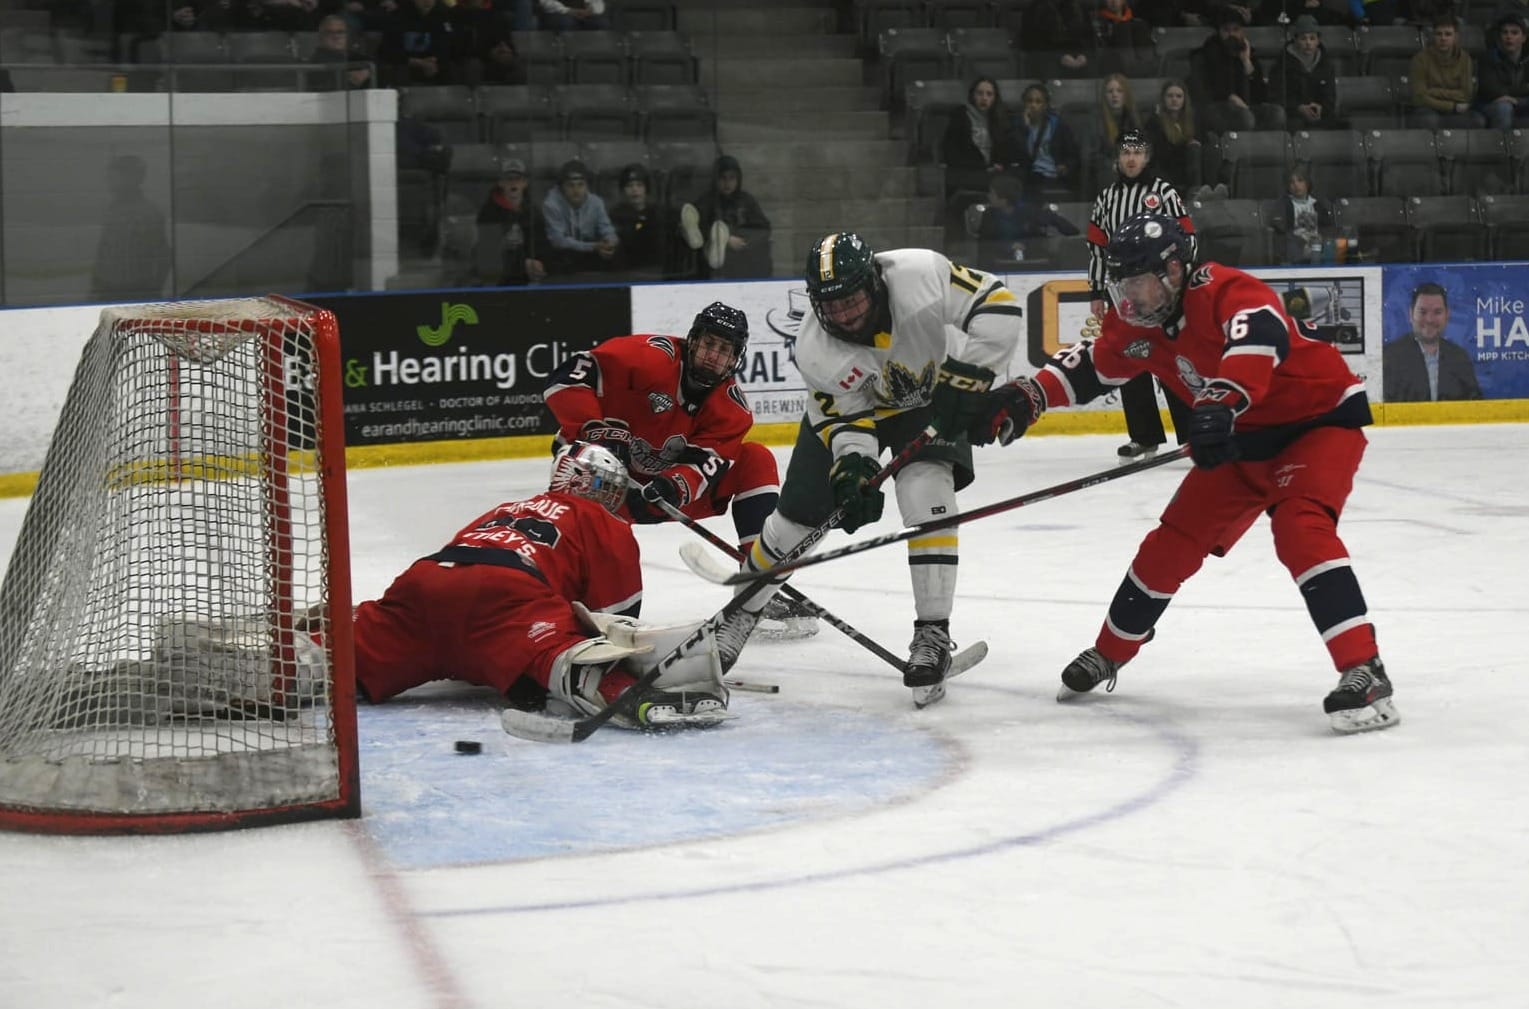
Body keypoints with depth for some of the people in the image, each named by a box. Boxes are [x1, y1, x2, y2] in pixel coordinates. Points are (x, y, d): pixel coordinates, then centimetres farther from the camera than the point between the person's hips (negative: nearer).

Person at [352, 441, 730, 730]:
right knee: (556, 656, -28)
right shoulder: (610, 530, 24)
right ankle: (631, 696, -54)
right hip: (506, 595, -6)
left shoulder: (505, 511, 43)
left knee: (356, 661, 7)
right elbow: (617, 618, 18)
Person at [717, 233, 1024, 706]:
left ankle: (933, 636, -17)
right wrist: (852, 466, -41)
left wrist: (965, 375, -34)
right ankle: (740, 611, 31)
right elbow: (845, 419, -23)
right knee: (797, 514, 4)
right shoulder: (815, 351, -30)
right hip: (849, 403, 1)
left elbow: (997, 304, -31)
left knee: (926, 492, -25)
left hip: (931, 394, -1)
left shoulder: (921, 276, -38)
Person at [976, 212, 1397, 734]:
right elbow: (1091, 365, 9)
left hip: (1321, 417, -8)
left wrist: (1219, 404, -66)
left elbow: (1259, 338, -51)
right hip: (1243, 437, 8)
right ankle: (1110, 653, 30)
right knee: (1174, 541, 9)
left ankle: (1364, 671, -33)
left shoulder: (1230, 292, -31)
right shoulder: (1137, 324, -5)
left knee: (1300, 527, -30)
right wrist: (1027, 396, -6)